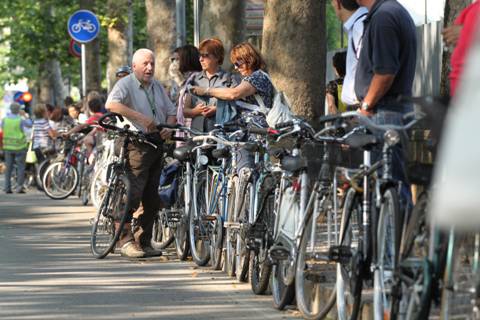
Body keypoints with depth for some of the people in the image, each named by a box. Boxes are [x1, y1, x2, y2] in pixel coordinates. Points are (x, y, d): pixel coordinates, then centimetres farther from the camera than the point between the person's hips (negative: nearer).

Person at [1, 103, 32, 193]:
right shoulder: (20, 120, -14)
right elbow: (30, 124, 3)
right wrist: (24, 115, 15)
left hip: (8, 147, 4)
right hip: (19, 146, -4)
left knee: (8, 167, 9)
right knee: (21, 167, 3)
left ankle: (7, 188, 8)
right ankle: (19, 186, -5)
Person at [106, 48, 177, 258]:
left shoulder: (157, 87, 19)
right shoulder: (125, 85, -5)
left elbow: (171, 112, 23)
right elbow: (111, 104, -24)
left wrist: (169, 127, 0)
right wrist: (140, 117, -30)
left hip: (157, 145, 7)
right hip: (137, 145, -7)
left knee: (151, 197, 9)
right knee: (132, 193, -15)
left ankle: (144, 241, 16)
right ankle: (126, 241, -14)